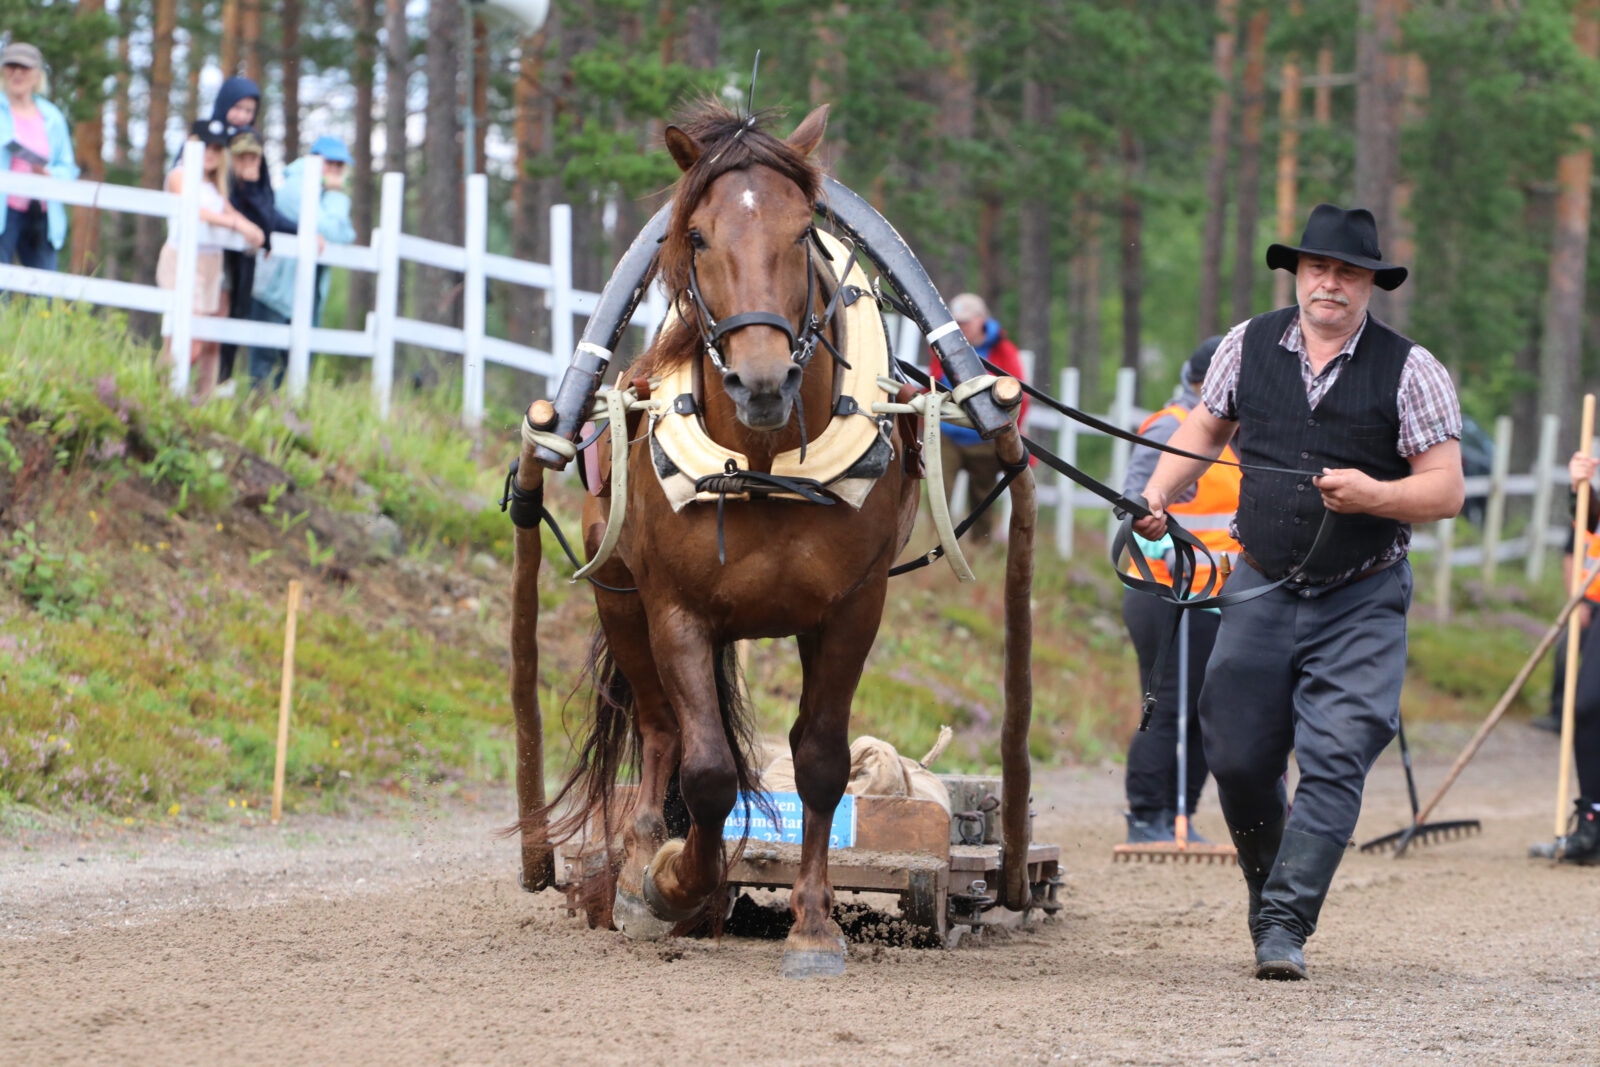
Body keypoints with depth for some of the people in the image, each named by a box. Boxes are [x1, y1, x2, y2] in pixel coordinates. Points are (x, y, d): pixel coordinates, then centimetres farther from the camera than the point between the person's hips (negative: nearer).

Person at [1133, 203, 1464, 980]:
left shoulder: (1410, 370, -7)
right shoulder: (1248, 347, 2)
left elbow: (1445, 491, -8)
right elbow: (1206, 427, 17)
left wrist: (1370, 494, -25)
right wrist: (1159, 493, 2)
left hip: (1361, 603, -3)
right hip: (1263, 588, 3)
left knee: (1334, 759, -13)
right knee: (1238, 759, 4)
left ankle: (1285, 924, -12)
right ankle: (1266, 886, 30)